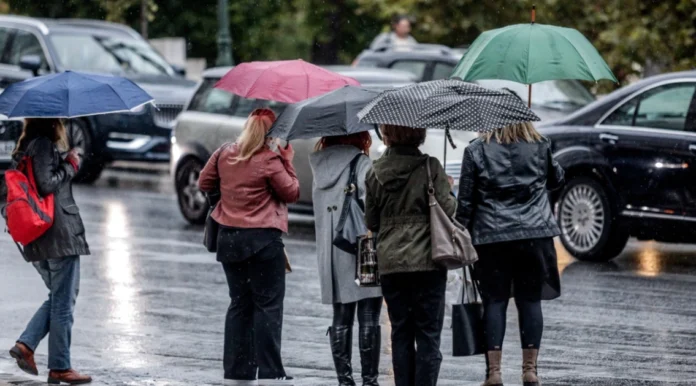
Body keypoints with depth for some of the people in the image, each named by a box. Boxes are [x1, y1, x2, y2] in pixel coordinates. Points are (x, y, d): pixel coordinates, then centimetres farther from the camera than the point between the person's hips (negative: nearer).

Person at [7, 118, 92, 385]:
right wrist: (70, 165, -6)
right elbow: (46, 185, -19)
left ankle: (26, 344, 4)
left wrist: (66, 163, 13)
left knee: (58, 298, 19)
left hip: (37, 240, 9)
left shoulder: (25, 147, 15)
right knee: (63, 302, -1)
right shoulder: (44, 144, -12)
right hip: (60, 233, -9)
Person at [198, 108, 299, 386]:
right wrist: (287, 162, 2)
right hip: (263, 239, -6)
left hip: (228, 238, 6)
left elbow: (204, 184, 15)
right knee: (268, 305, -1)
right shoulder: (270, 161, -13)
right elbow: (292, 193, -5)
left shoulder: (224, 155, 4)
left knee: (239, 304, 13)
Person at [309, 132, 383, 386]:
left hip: (331, 255, 6)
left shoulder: (321, 166, 11)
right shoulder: (362, 165, -8)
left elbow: (321, 210, 13)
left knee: (341, 318, 10)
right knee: (369, 319, -1)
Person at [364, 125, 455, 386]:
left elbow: (371, 221, 7)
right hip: (426, 260, -3)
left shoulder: (375, 173, 2)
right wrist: (449, 192, 9)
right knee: (428, 333, 2)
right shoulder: (430, 168, -8)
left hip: (390, 263, 3)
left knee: (400, 333, 10)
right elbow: (447, 210, -10)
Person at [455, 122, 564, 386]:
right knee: (530, 300, 7)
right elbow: (557, 180, 20)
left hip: (491, 236, -1)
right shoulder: (541, 148, 3)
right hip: (535, 235, 2)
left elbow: (466, 201, -2)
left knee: (494, 301, 3)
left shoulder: (476, 152, -4)